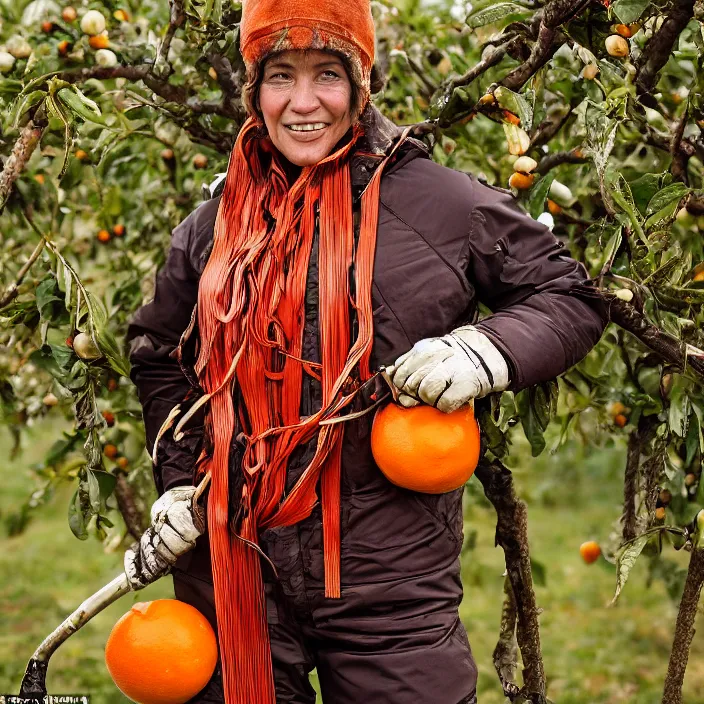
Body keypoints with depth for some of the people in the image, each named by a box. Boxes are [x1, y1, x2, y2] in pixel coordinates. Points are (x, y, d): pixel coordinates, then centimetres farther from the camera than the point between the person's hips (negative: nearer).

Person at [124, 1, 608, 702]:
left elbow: (572, 298, 3)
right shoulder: (215, 226, 7)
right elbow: (160, 356, 21)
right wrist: (177, 484, 10)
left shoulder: (440, 202, -3)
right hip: (235, 575, 3)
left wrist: (484, 351, -16)